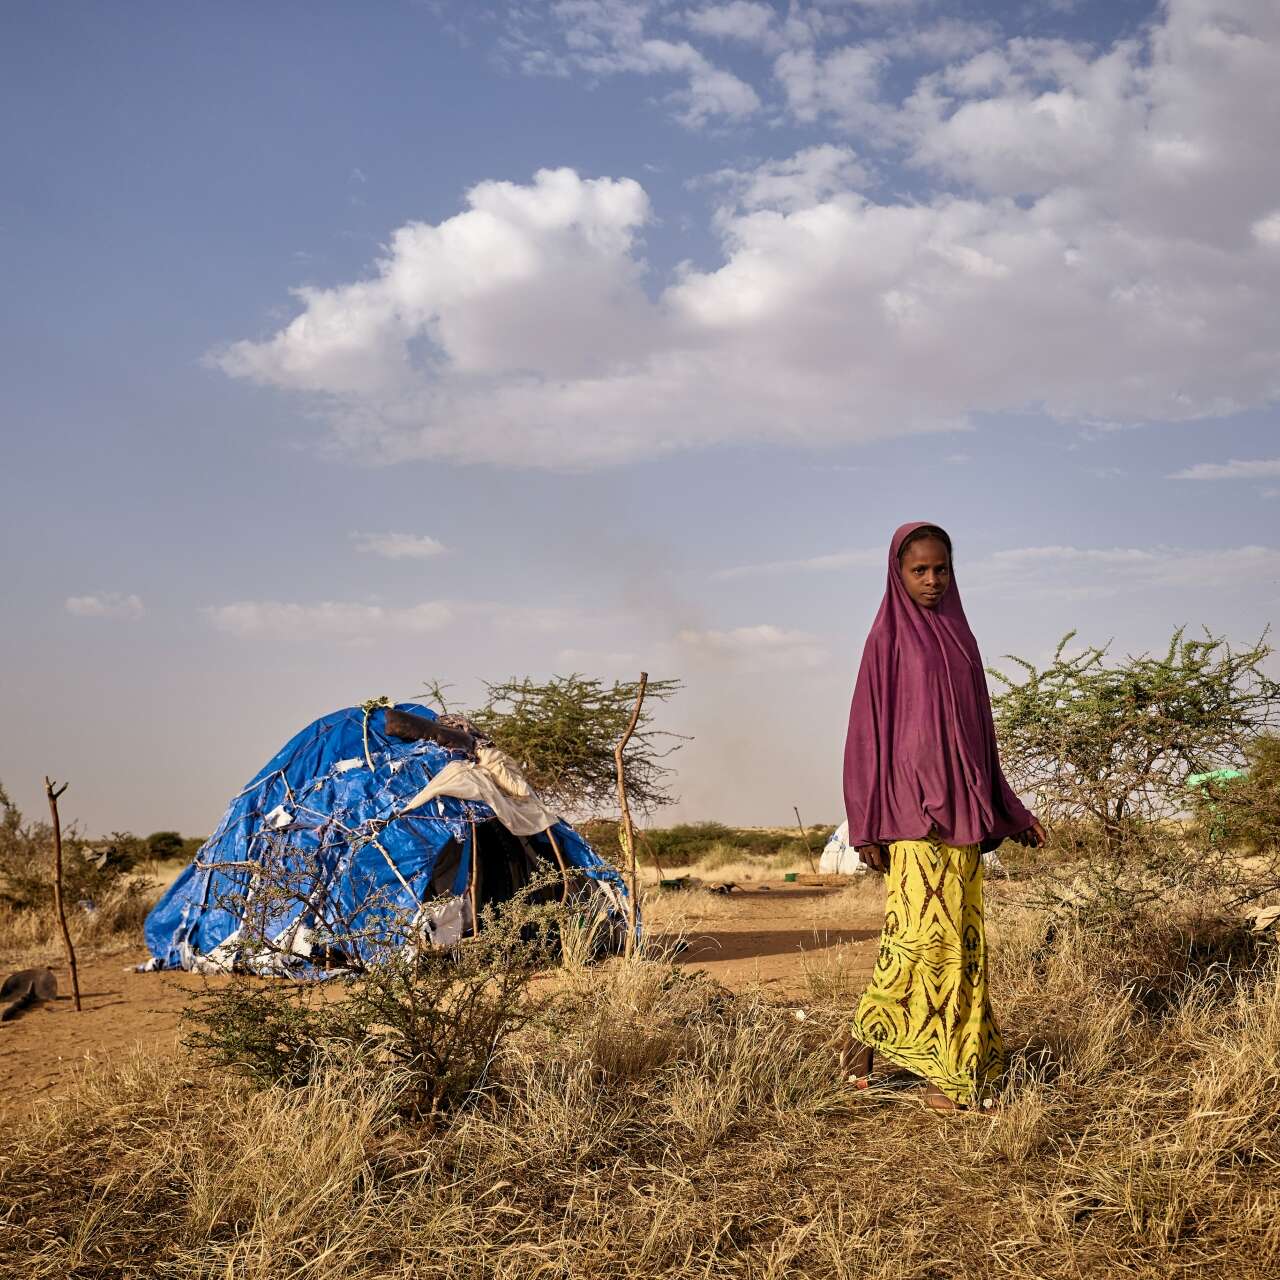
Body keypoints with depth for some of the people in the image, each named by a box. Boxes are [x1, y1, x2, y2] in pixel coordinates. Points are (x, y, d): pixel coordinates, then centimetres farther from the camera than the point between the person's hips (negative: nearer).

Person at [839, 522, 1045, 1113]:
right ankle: (865, 1035, 7)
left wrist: (1012, 812, 16)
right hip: (911, 810, -6)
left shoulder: (959, 636, 15)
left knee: (962, 936, 4)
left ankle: (952, 1072, 9)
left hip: (961, 810, 6)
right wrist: (868, 825, -10)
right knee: (919, 929, -12)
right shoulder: (888, 637, -1)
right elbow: (868, 731, -4)